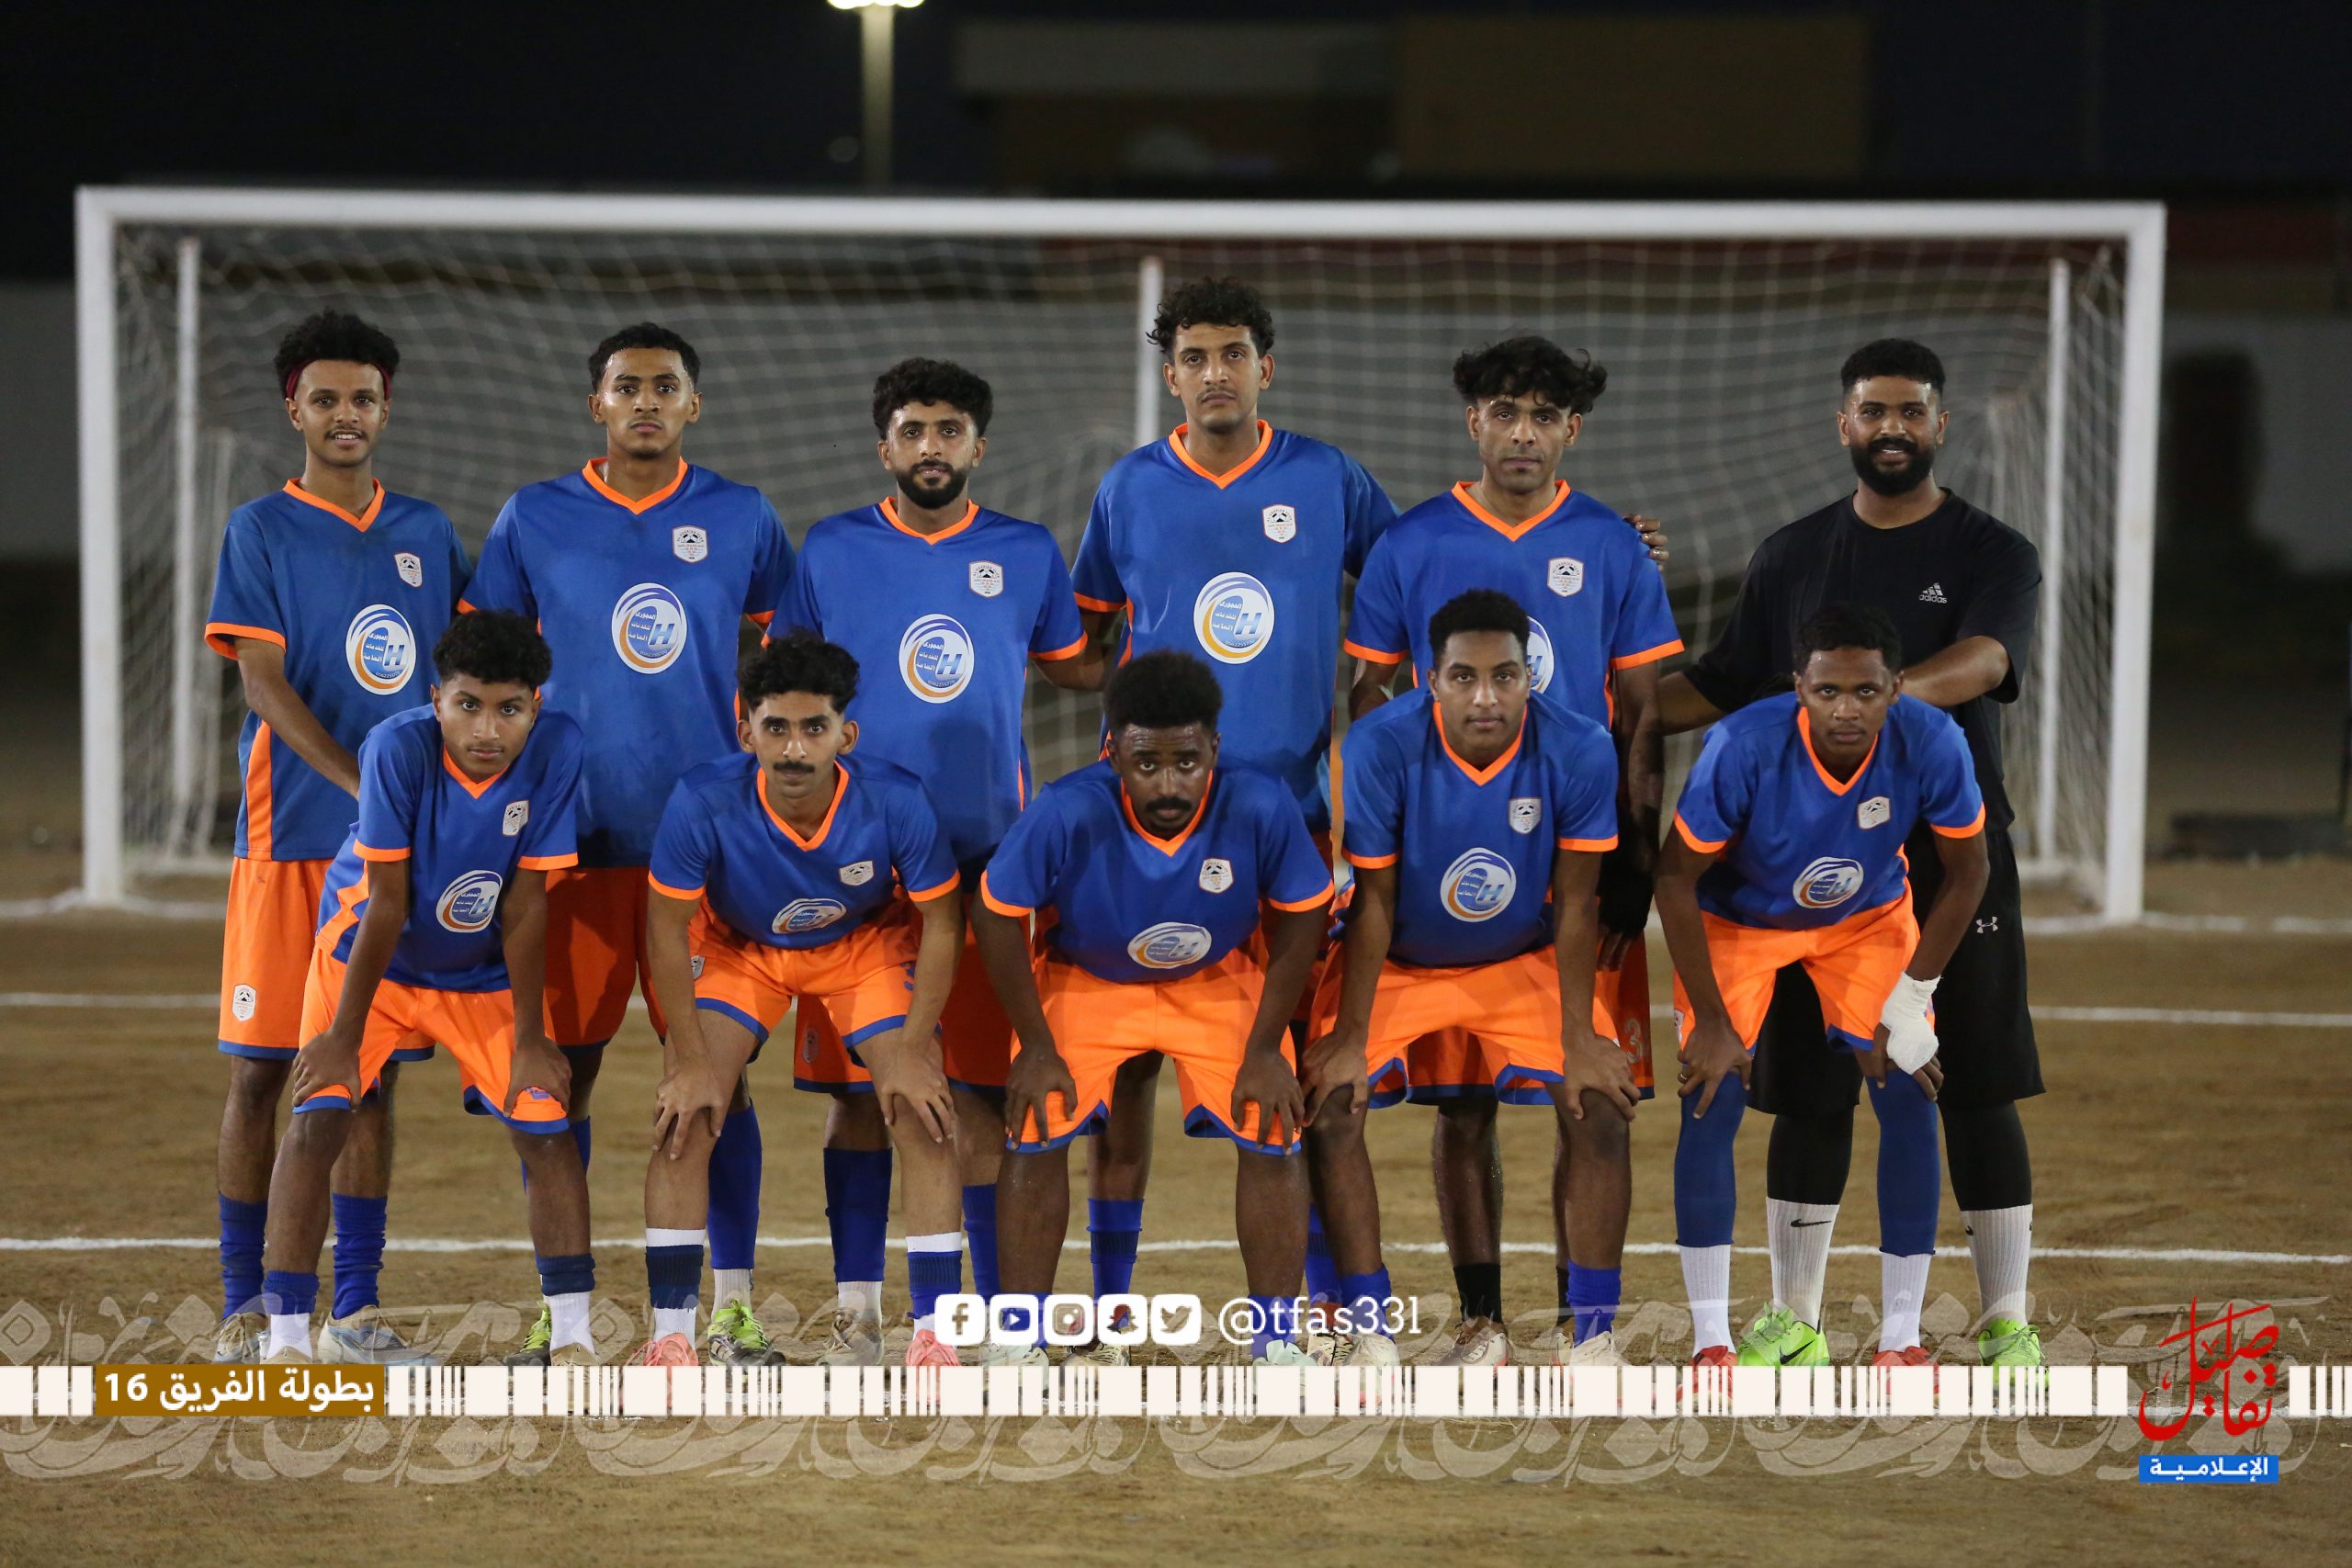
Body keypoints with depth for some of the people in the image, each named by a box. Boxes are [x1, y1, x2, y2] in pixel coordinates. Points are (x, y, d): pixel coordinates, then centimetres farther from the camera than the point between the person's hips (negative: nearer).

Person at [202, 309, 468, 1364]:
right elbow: (263, 683, -8)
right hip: (289, 834, -3)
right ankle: (245, 1304, 6)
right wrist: (365, 784, -19)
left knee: (373, 1072, 4)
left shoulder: (427, 535, 13)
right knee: (260, 1068, -2)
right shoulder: (261, 531, 1)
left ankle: (354, 1305, 9)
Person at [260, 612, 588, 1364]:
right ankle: (287, 1338, -11)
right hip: (368, 956, -2)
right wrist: (343, 1037, -19)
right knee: (316, 1119, -16)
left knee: (545, 1124, -9)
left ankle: (573, 1337, 1)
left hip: (484, 974, 2)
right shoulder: (400, 746, -29)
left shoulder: (556, 750, -23)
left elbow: (526, 906, -16)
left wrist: (530, 1039, -12)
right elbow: (385, 903, -24)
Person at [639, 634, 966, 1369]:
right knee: (683, 1116, -14)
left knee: (924, 1114, -14)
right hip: (736, 946, 0)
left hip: (868, 945, 0)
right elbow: (668, 927, -20)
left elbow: (940, 923, -17)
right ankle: (670, 1335, -4)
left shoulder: (896, 802, -32)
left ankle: (935, 1334, -4)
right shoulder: (703, 802, -33)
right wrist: (693, 1060, -20)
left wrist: (913, 1051, -19)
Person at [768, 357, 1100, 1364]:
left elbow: (1073, 665, 21)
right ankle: (857, 1310, 11)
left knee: (979, 1091, -2)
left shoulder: (1027, 554, 6)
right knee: (858, 1086, 2)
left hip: (986, 856, 0)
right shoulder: (831, 552, 5)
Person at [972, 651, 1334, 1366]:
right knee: (1036, 1133, -13)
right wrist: (1037, 1047, -12)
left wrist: (1265, 1048, -10)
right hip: (1085, 983, -1)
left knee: (1272, 1132, -10)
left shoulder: (1262, 807, -30)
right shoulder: (1065, 814, -33)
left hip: (1219, 984, 1)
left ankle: (1276, 1334, 7)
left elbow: (1304, 917, -12)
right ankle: (1021, 1339, 2)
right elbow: (998, 915, -17)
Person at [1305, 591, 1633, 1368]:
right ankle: (1370, 1331, -10)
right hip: (1398, 963, -1)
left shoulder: (1581, 751, -22)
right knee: (1330, 1105, -19)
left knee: (1600, 1107, -15)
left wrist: (1579, 1037, -12)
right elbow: (1374, 903, -17)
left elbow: (1574, 904, -13)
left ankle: (1593, 1333, -4)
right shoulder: (1379, 747, -27)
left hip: (1525, 962, 1)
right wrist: (1350, 1036, -16)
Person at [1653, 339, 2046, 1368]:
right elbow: (1718, 689, 15)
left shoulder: (1994, 556, 0)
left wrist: (1883, 693, -39)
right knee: (1807, 1092, 4)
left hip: (1953, 856, -3)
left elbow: (1981, 661, -20)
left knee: (1978, 1090, -2)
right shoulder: (1791, 559, 12)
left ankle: (2005, 1316, 7)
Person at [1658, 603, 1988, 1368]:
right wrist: (1712, 1021, -19)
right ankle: (1711, 1346, -8)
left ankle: (1901, 1342, 0)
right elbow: (1676, 881, -23)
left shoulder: (1931, 745, -29)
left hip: (1870, 918, 2)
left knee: (1910, 1103, -8)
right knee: (1712, 1104, -14)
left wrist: (1909, 1002, -11)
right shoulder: (1743, 748, -36)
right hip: (1738, 921, -2)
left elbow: (1964, 873, -11)